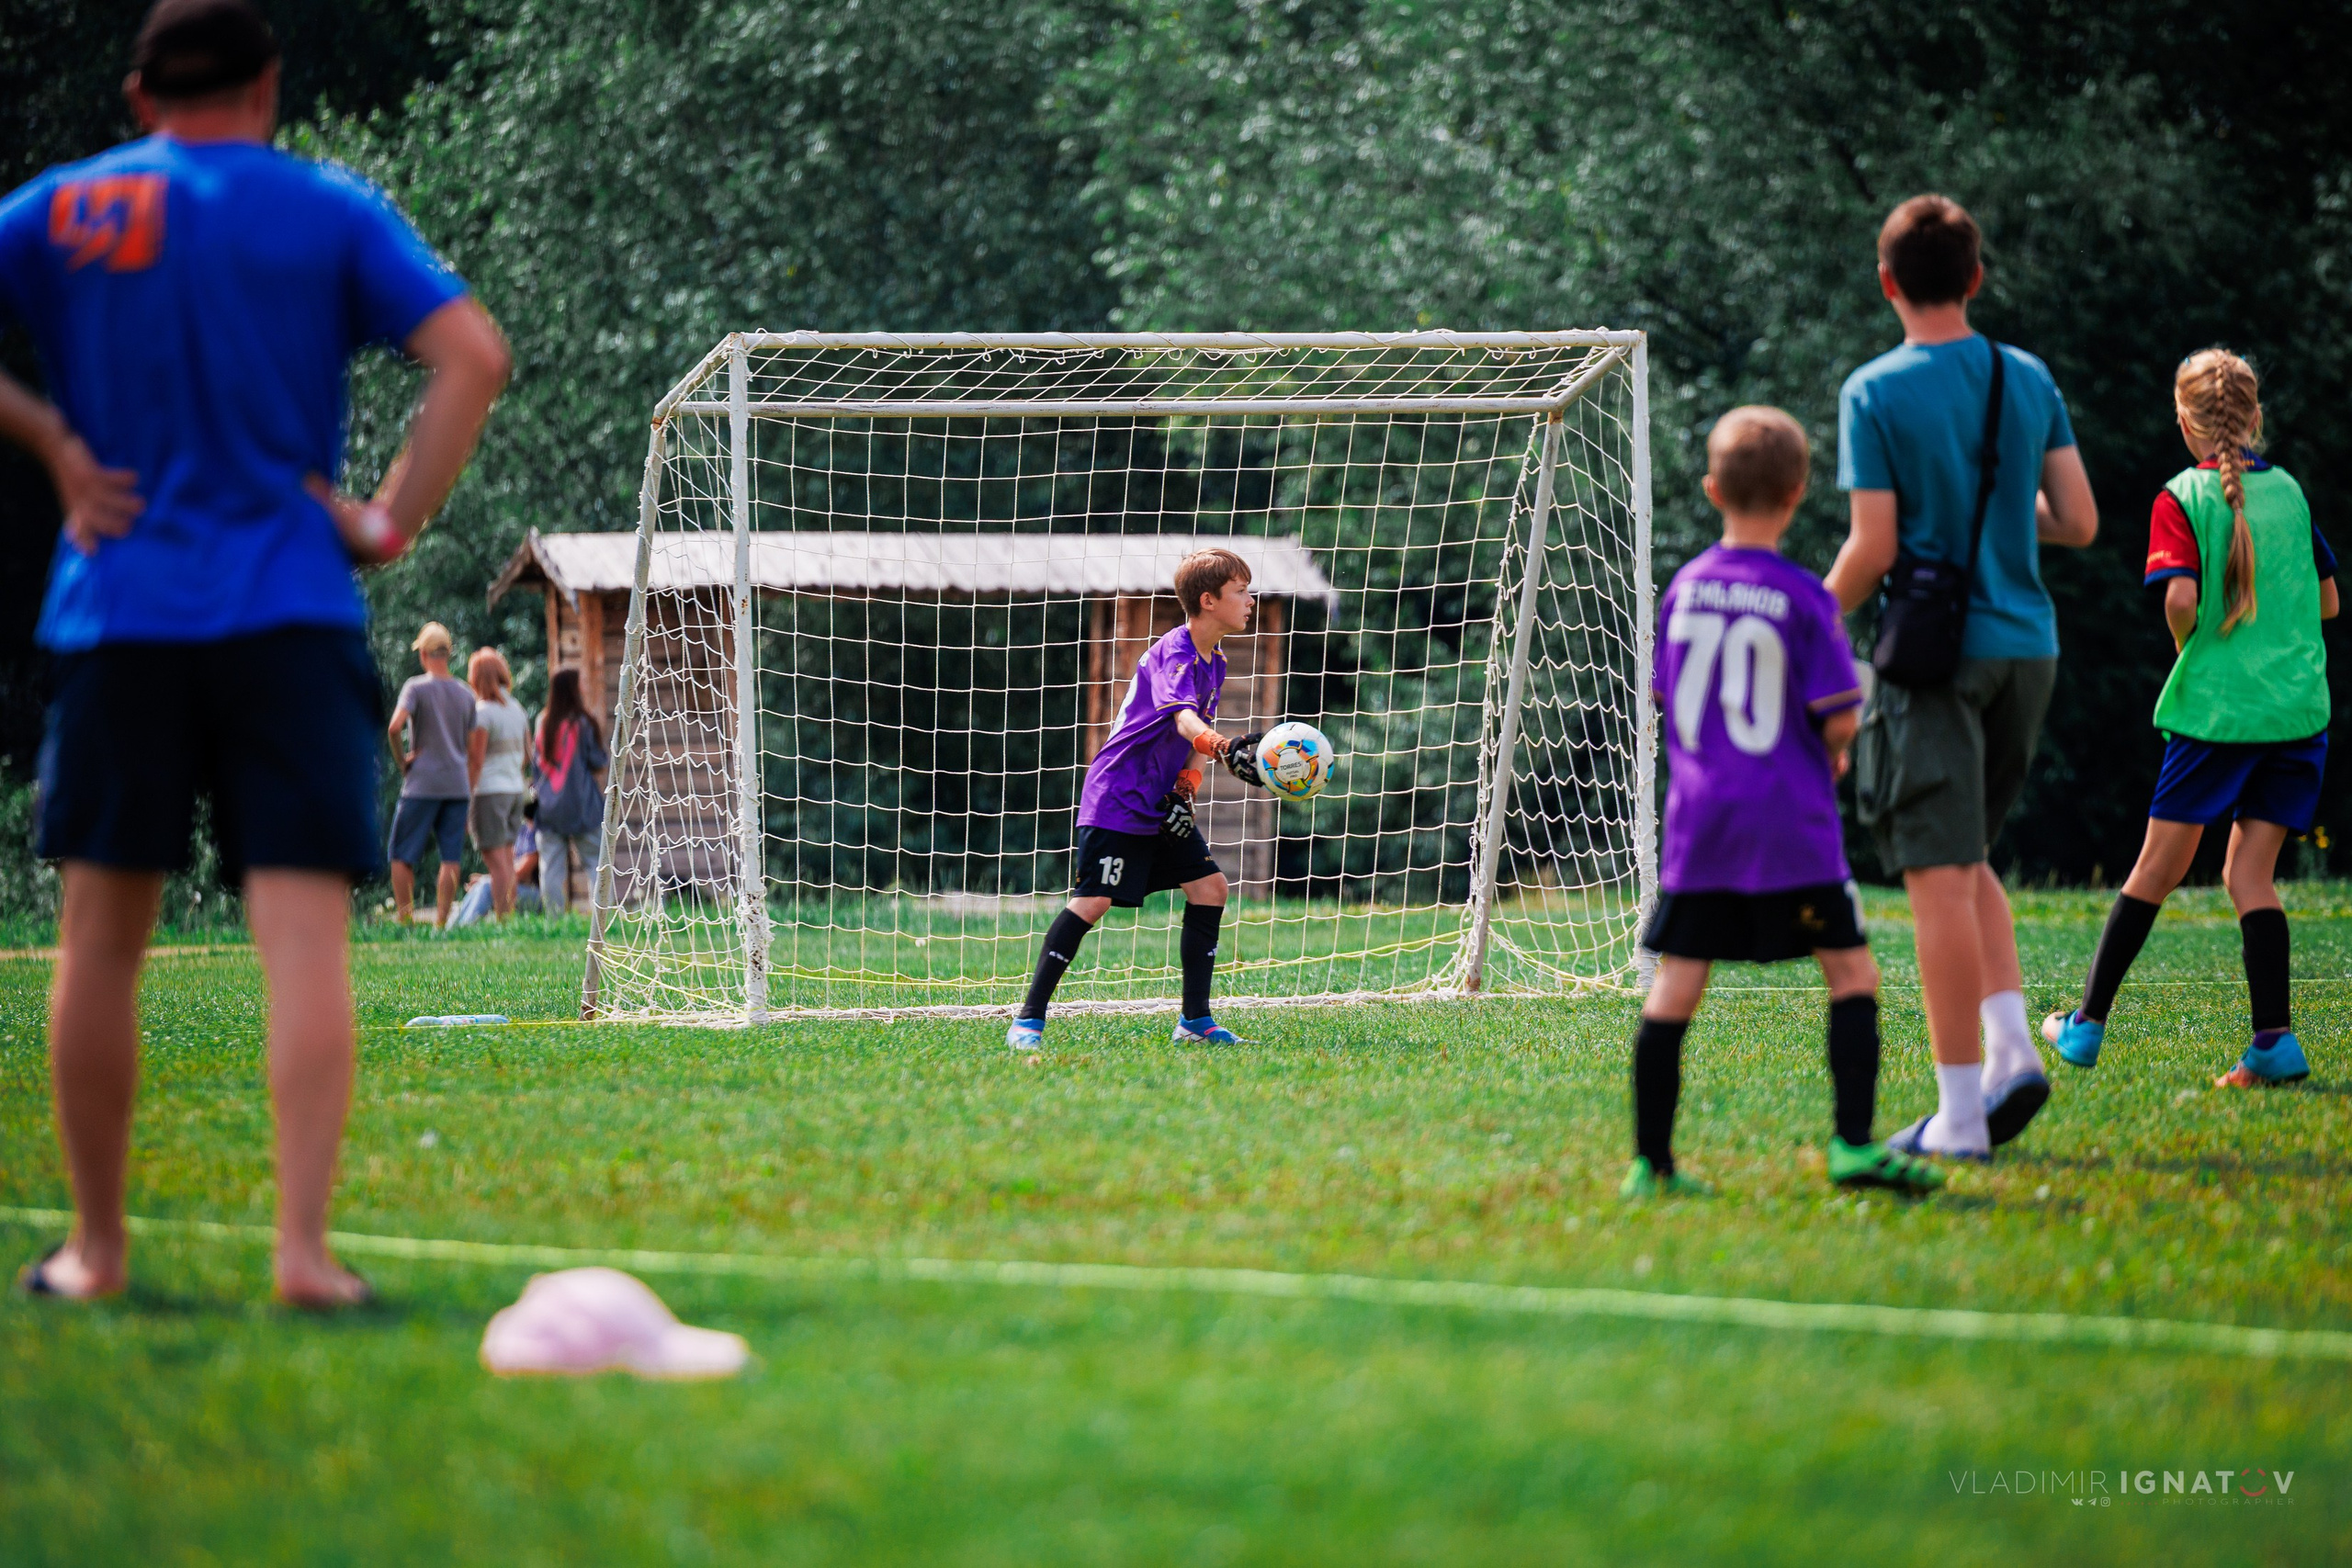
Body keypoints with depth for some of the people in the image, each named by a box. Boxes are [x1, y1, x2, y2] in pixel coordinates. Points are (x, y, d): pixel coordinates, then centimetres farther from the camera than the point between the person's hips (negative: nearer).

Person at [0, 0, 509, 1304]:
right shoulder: (332, 213, 5)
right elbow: (471, 356, -5)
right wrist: (393, 523, -3)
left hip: (117, 612, 1)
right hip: (293, 613, -1)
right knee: (307, 942, -6)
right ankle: (303, 1243, -17)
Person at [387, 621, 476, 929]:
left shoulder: (417, 687, -6)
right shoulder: (466, 693, 10)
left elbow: (395, 727, -21)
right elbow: (471, 744, 14)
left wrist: (401, 759, -7)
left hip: (422, 786, -4)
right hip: (458, 785, 4)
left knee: (402, 857, 3)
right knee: (450, 859, 3)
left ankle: (404, 918, -4)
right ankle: (441, 922, 0)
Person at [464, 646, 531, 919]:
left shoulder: (482, 712, -13)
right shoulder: (517, 709, 9)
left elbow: (476, 762, -16)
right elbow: (528, 751, 17)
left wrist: (465, 802, -14)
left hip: (489, 791, -7)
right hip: (516, 788, 7)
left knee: (496, 861, -8)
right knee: (508, 860, 10)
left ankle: (501, 919, -11)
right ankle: (510, 915, 9)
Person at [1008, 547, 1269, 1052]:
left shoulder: (1213, 664, 11)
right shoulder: (1174, 654, -19)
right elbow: (1183, 720, -36)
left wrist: (1186, 787, -2)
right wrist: (1224, 749, -56)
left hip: (1161, 803, 9)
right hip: (1118, 797, -9)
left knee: (1210, 887, 3)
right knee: (1093, 901, -14)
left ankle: (1194, 1021, 10)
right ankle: (1028, 1020, -10)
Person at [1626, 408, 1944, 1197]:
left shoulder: (1685, 589, 5)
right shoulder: (1803, 599, -8)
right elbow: (1838, 719, -9)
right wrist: (1831, 757, 12)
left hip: (1698, 815, 4)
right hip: (1790, 822, -4)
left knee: (1676, 983, 4)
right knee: (1850, 971, 4)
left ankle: (1650, 1163, 4)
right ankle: (1853, 1142, -5)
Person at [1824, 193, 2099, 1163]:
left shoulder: (1876, 394, -8)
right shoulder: (2031, 381, 6)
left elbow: (1873, 548, -12)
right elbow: (2078, 523, 6)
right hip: (2028, 647, 5)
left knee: (1940, 879, -4)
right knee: (1967, 863, 20)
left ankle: (1960, 1111, -6)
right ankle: (2013, 1045, 3)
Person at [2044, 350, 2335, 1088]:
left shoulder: (2182, 499, -5)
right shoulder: (2290, 491, 8)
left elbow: (2181, 598, -18)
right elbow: (2328, 602, 15)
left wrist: (2189, 647, 1)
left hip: (2216, 706, -4)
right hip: (2300, 708, 4)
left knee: (2158, 869, 5)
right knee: (2249, 875, 5)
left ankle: (2087, 1026, 13)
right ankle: (2275, 1040, -8)